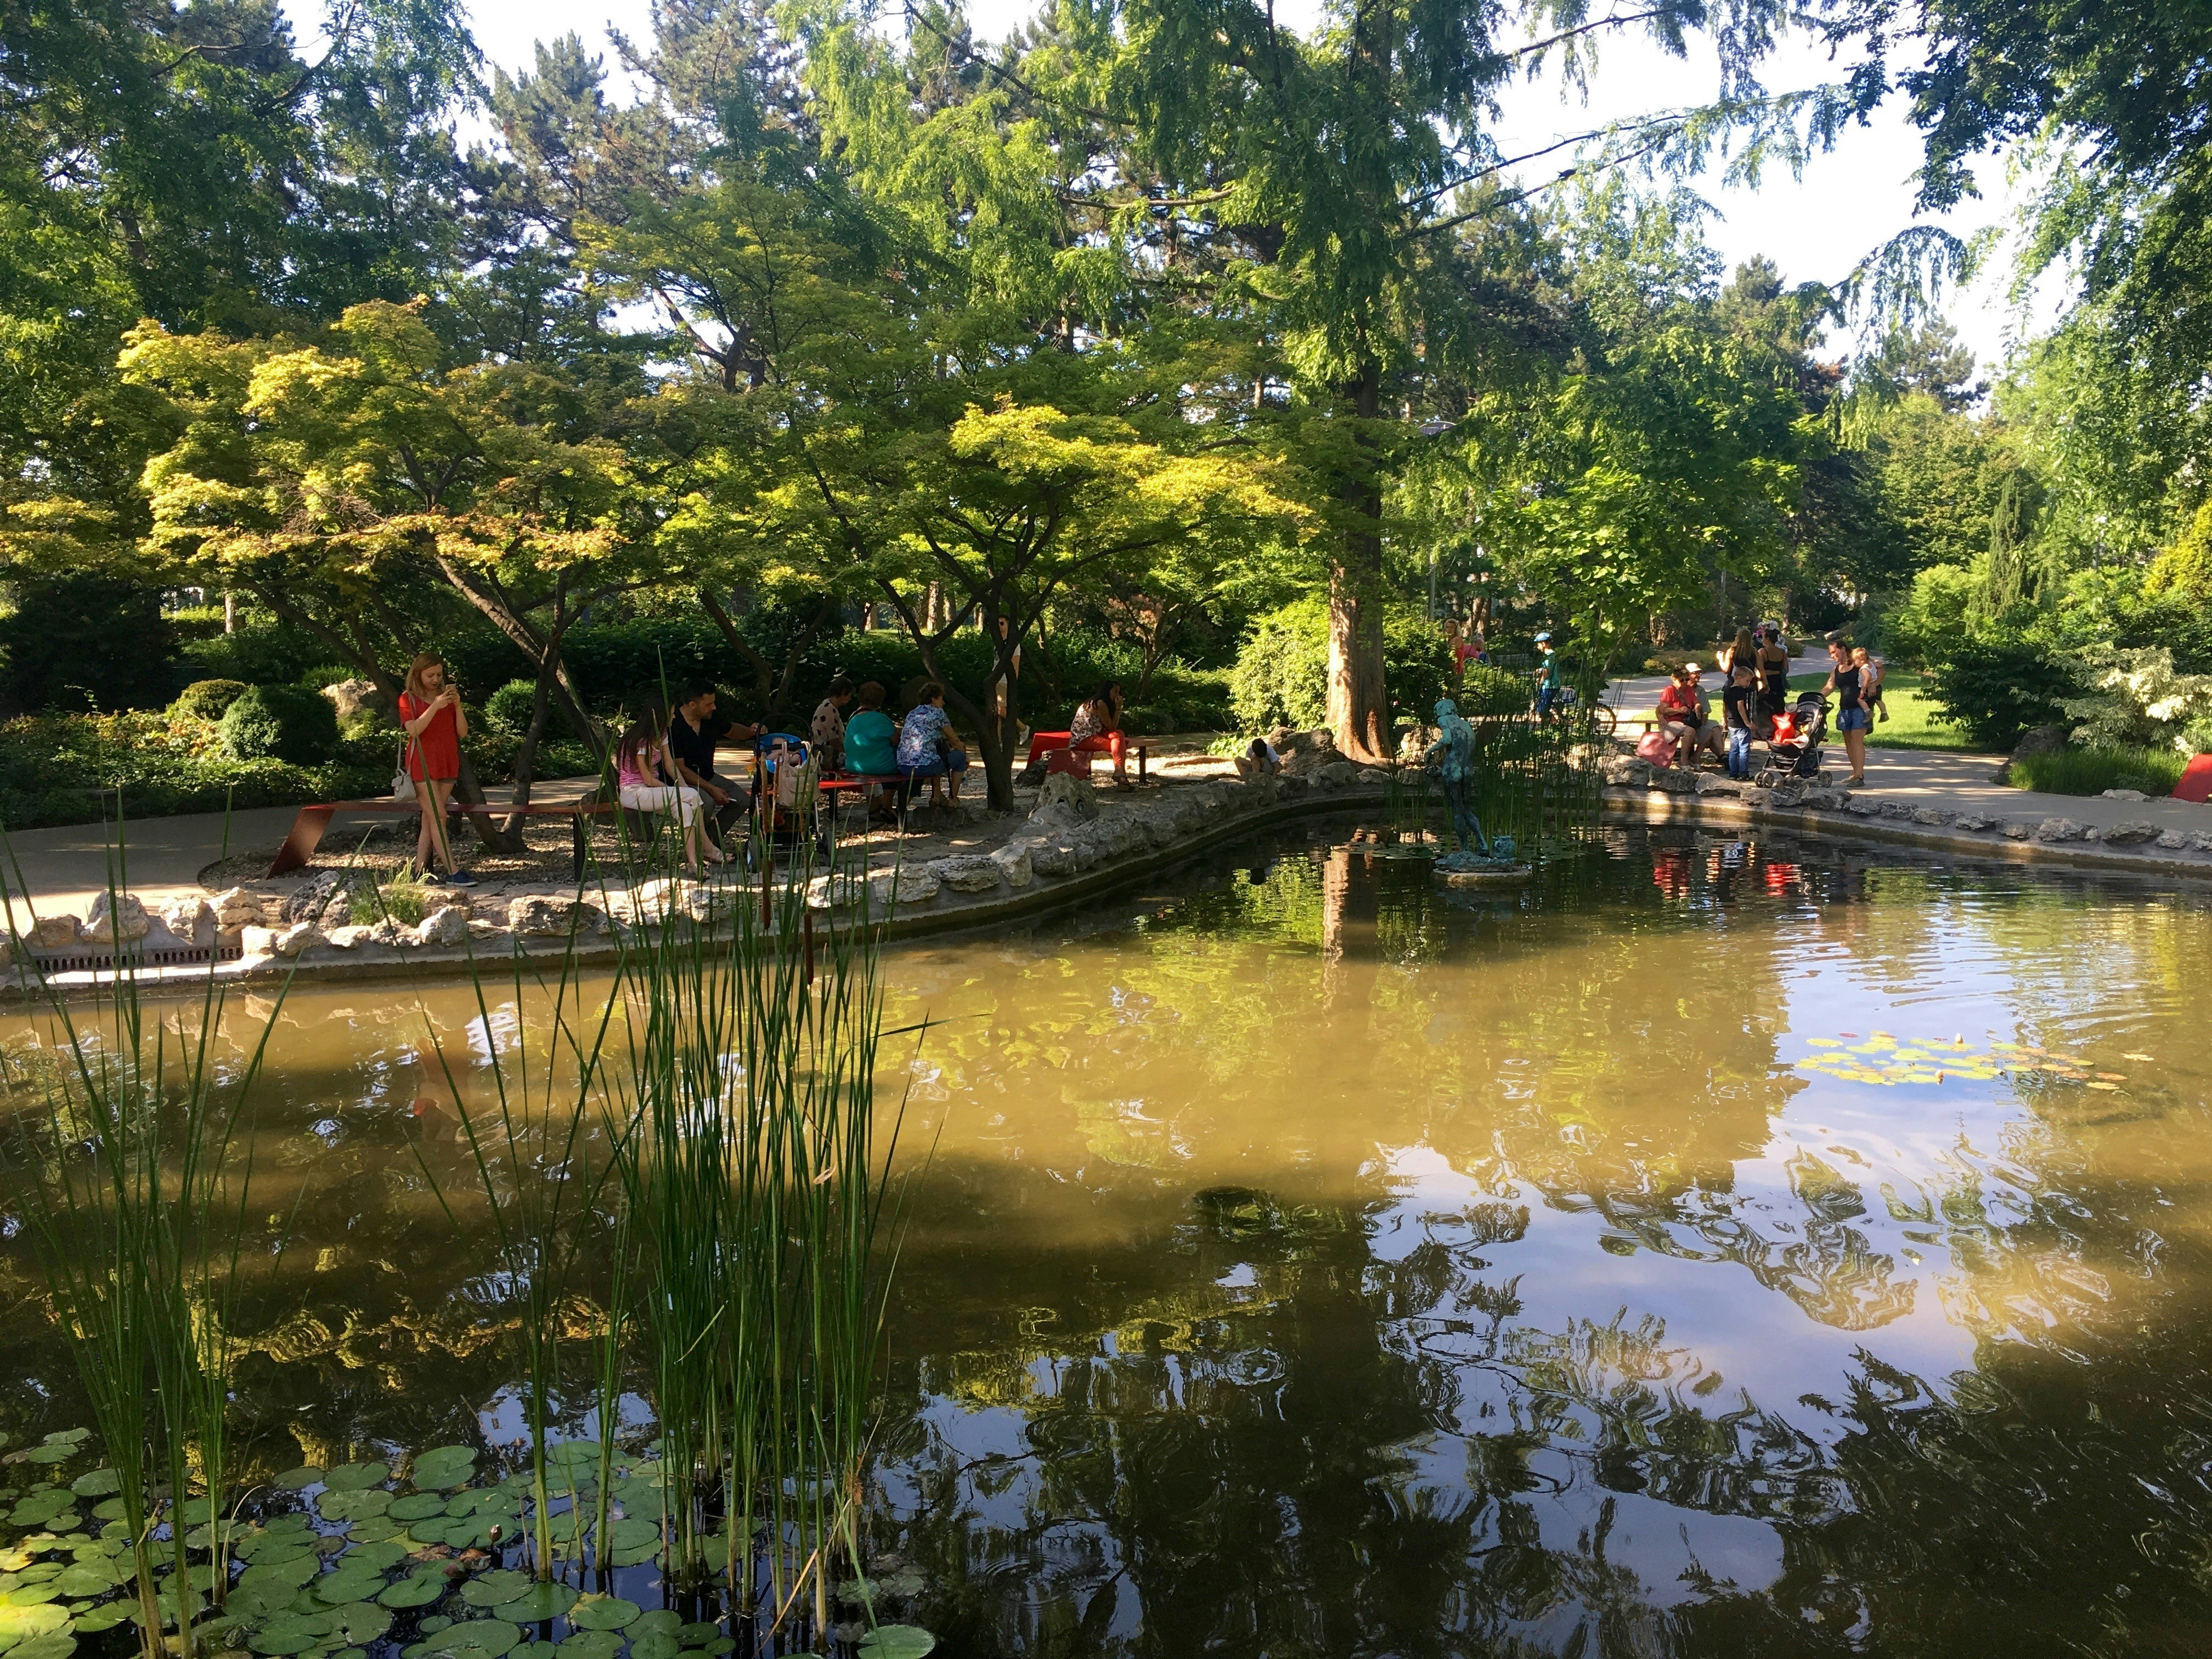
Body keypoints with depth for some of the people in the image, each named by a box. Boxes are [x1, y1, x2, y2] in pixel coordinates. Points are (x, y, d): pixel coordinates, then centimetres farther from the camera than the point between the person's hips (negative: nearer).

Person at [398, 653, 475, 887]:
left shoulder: (447, 696, 15)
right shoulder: (408, 699, 3)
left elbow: (463, 733, 7)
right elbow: (414, 730, -13)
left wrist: (457, 706, -8)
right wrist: (436, 706, -21)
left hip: (448, 763, 4)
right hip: (422, 763, -4)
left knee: (430, 819, 3)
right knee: (438, 816, -11)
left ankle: (421, 870, 4)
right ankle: (453, 872, -16)